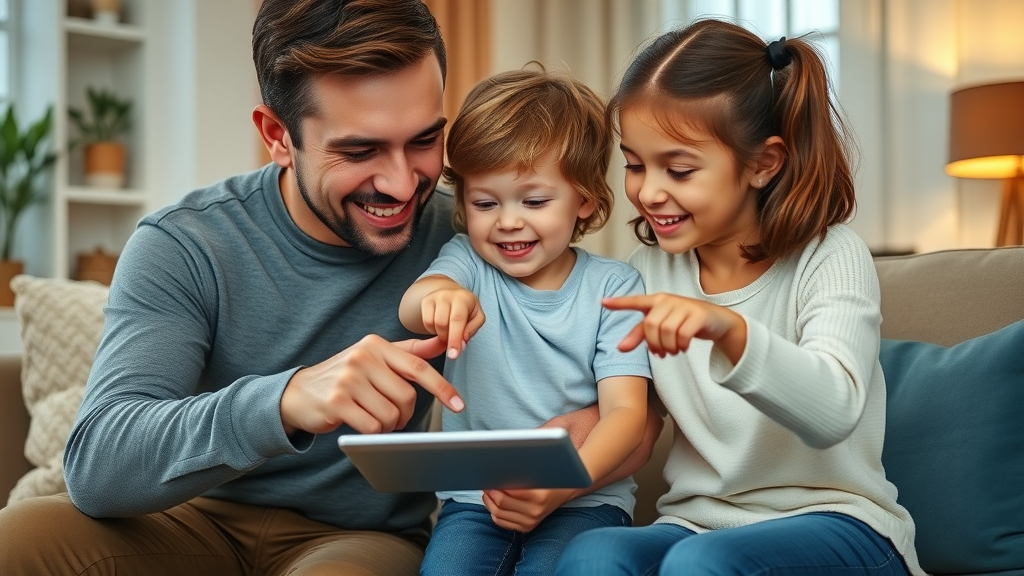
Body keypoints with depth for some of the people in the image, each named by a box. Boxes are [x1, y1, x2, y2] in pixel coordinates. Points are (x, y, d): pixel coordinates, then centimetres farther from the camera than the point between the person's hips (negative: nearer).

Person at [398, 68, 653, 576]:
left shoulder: (613, 286, 2)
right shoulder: (467, 260, 4)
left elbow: (626, 410, -6)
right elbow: (411, 309, -19)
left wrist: (564, 485, -26)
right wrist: (439, 298, -46)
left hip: (584, 499, -1)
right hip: (475, 498, 1)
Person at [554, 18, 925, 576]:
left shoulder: (828, 258, -9)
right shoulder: (651, 269, 6)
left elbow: (833, 414, -26)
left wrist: (731, 331, -45)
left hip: (833, 524, -3)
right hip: (696, 523, 4)